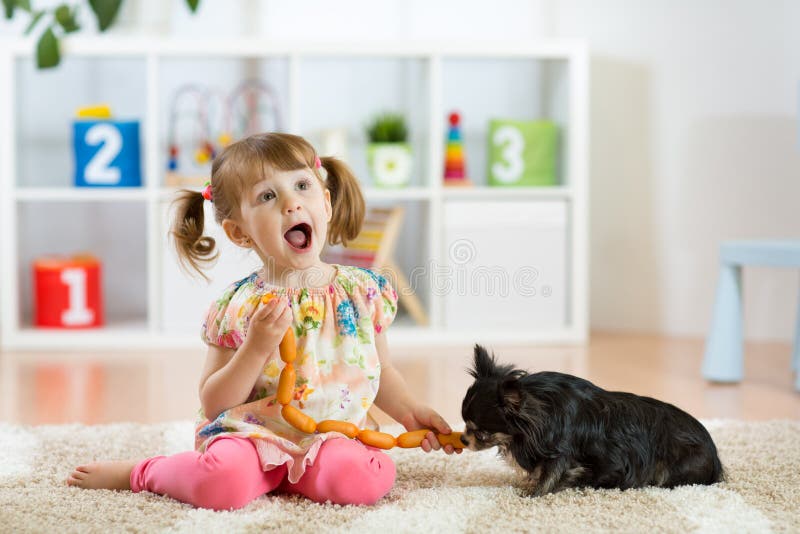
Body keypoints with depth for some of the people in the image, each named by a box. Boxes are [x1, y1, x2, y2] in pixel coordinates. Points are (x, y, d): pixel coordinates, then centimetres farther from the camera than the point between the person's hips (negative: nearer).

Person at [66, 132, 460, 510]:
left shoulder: (364, 292, 3)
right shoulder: (238, 307, -5)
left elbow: (380, 370, 19)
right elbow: (213, 404, -5)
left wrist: (408, 411, 3)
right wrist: (257, 347, -18)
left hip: (335, 437, 3)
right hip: (250, 434, -2)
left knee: (369, 478, -30)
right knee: (221, 482, -33)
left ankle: (277, 475, -1)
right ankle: (138, 472, 1)